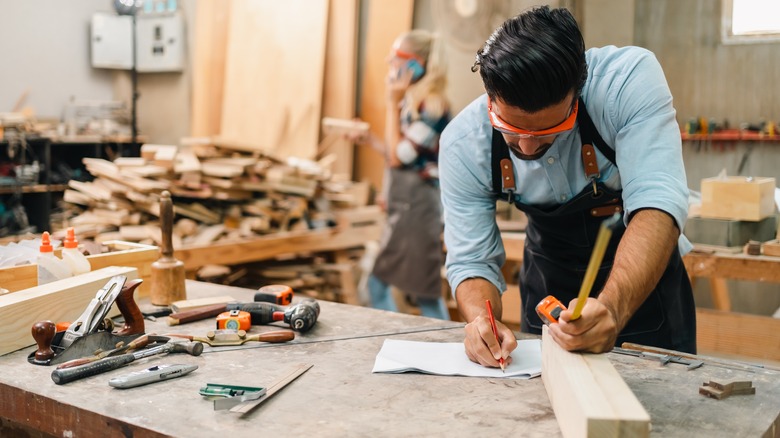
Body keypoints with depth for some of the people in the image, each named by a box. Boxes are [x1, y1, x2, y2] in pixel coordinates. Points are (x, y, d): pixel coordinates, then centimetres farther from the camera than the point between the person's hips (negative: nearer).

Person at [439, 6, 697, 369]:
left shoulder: (630, 78, -31)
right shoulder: (462, 144, -23)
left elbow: (656, 205, -39)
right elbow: (471, 260, -19)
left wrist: (614, 307, -55)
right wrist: (481, 319, -41)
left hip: (646, 274, -1)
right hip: (550, 275, 2)